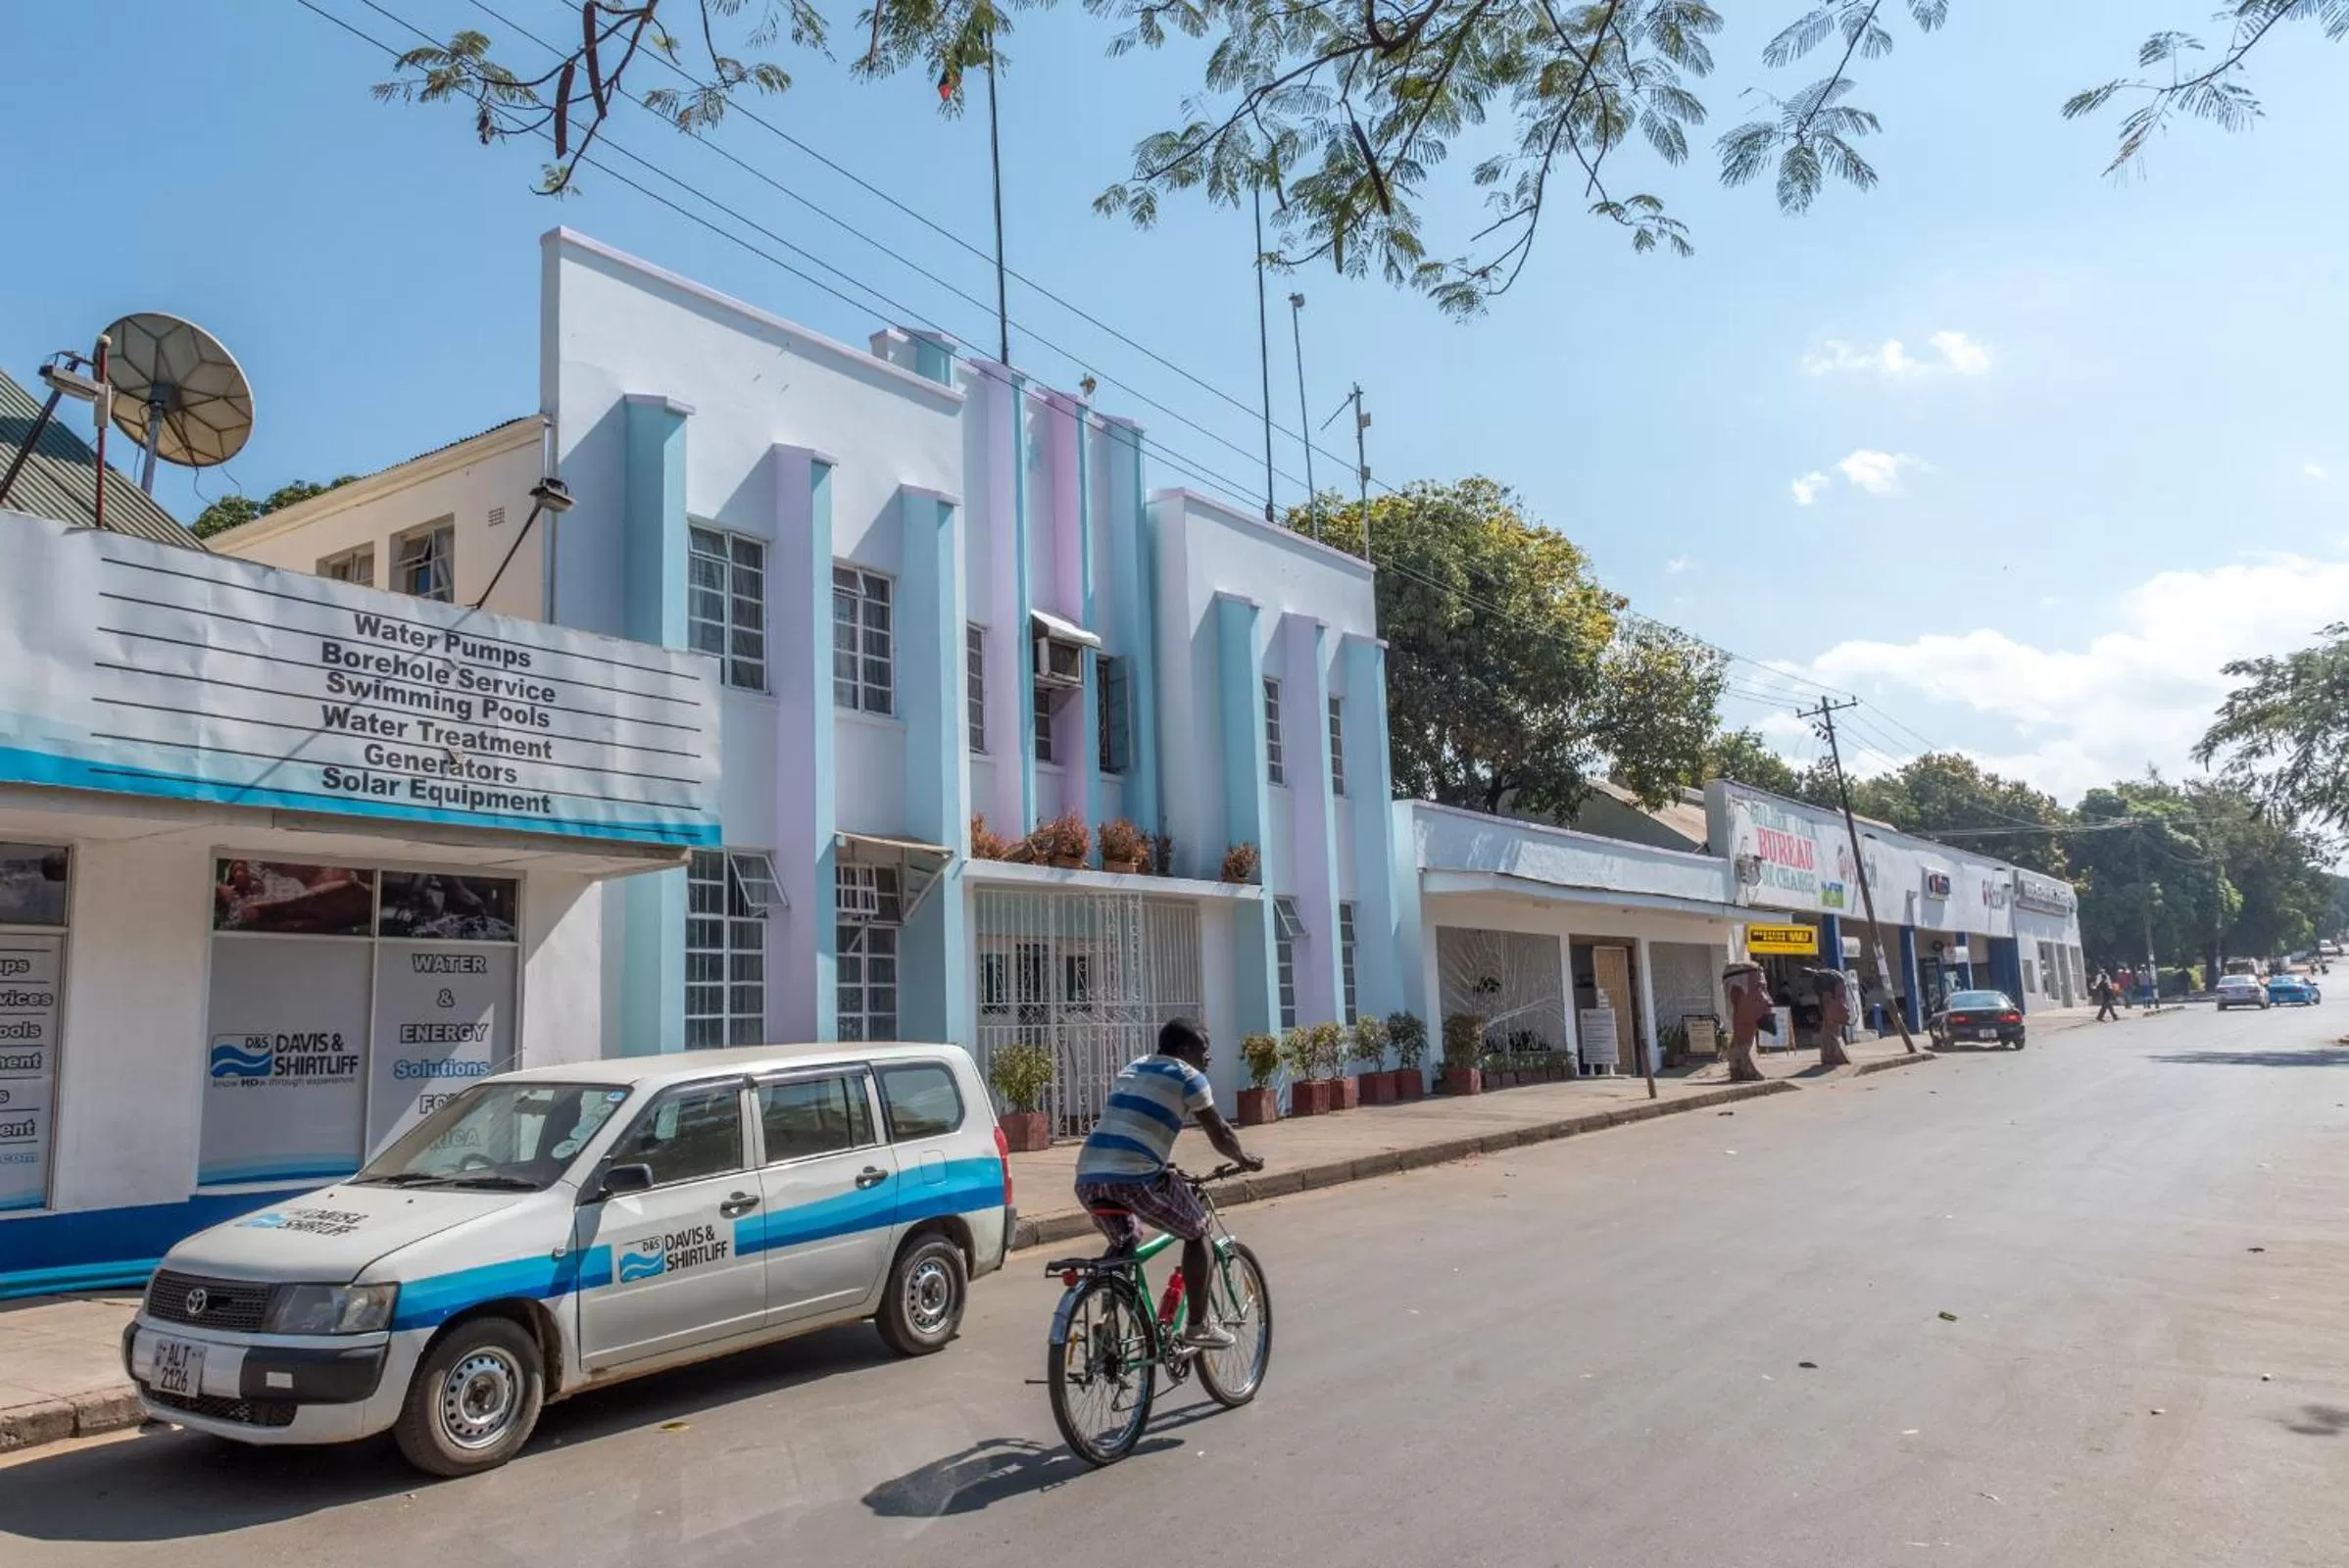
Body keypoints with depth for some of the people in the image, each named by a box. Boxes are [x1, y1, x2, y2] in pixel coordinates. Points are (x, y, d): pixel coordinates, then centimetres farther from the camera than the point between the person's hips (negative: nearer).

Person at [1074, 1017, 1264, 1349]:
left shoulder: (1132, 1068, 27)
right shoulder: (1187, 1076, 6)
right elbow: (1220, 1133, 12)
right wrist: (1244, 1159, 31)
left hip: (1088, 1178, 7)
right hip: (1134, 1177, -7)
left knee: (1124, 1243, 31)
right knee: (1196, 1231, 15)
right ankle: (1199, 1325, 17)